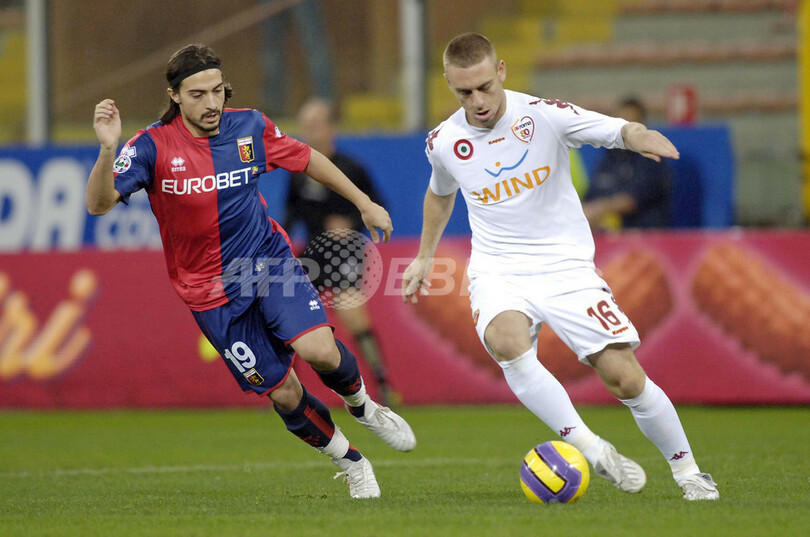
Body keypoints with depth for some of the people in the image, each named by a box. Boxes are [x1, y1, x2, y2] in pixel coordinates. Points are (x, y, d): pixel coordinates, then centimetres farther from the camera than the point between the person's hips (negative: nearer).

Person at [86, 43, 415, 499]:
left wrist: (364, 203, 17)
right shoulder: (153, 147, -15)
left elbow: (307, 159, 13)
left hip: (269, 260, 1)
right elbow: (99, 205, -24)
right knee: (282, 392, -1)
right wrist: (108, 150, -42)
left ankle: (363, 406, 11)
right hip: (212, 291, -1)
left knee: (319, 350, -22)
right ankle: (350, 461, 24)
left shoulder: (250, 128, -5)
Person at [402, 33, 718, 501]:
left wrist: (641, 137, -40)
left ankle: (687, 471, 12)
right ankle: (592, 449, -29)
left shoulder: (543, 115, -11)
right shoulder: (443, 143, 0)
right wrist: (424, 258, 28)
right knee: (507, 342, -34)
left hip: (566, 265, -1)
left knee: (625, 377, -10)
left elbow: (618, 130, -17)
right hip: (498, 270, 1)